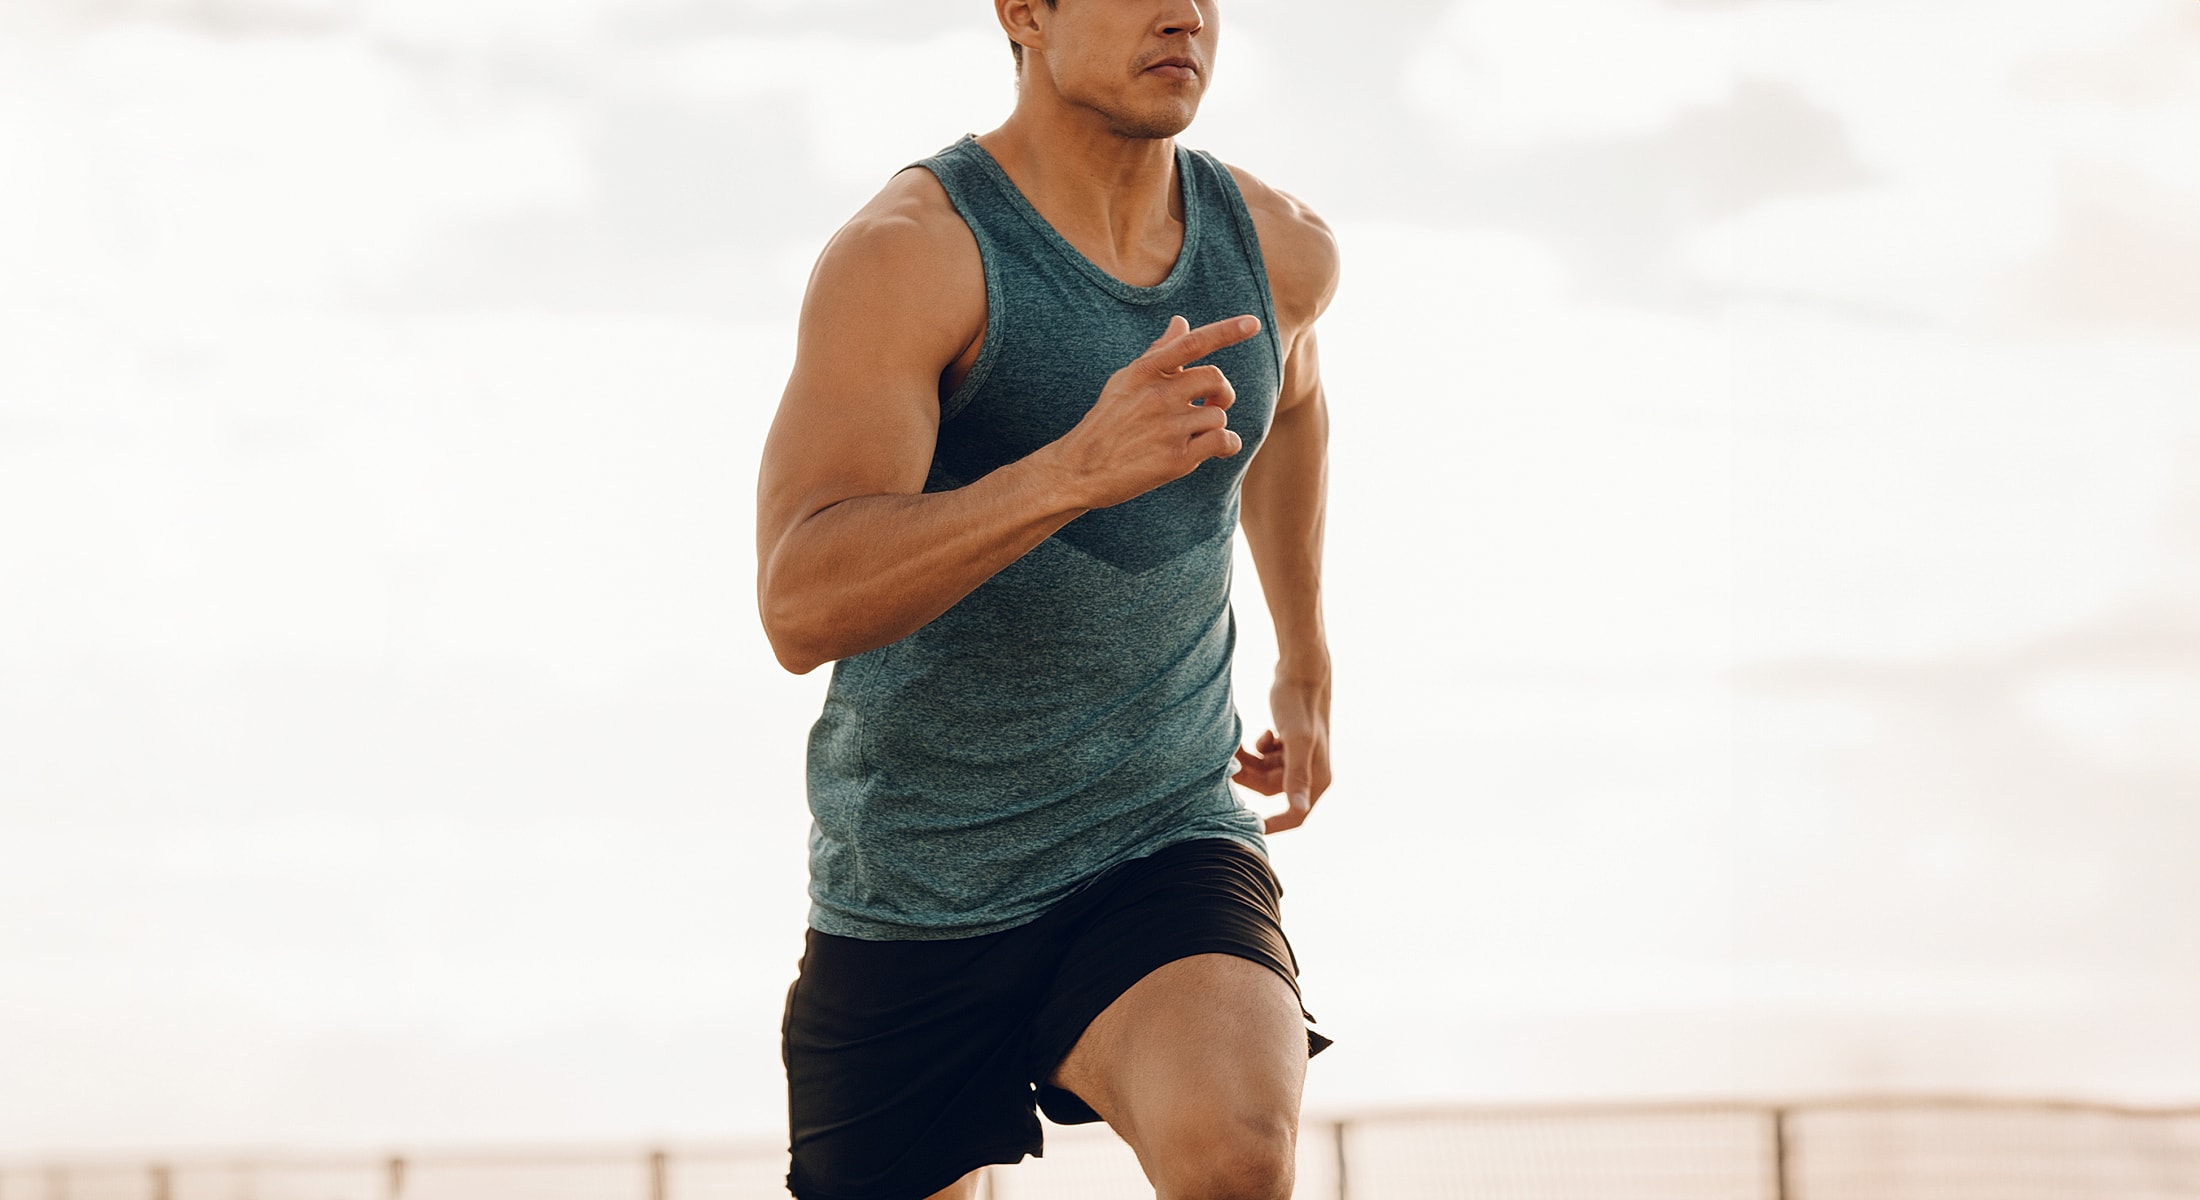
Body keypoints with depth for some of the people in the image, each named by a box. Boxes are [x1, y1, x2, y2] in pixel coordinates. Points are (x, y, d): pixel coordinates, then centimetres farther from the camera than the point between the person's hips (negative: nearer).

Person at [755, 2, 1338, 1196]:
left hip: (1166, 845, 2)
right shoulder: (906, 254, -18)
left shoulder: (1276, 247, -1)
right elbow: (801, 610, -32)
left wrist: (1307, 664, 33)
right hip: (914, 903, -2)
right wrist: (1076, 469, -45)